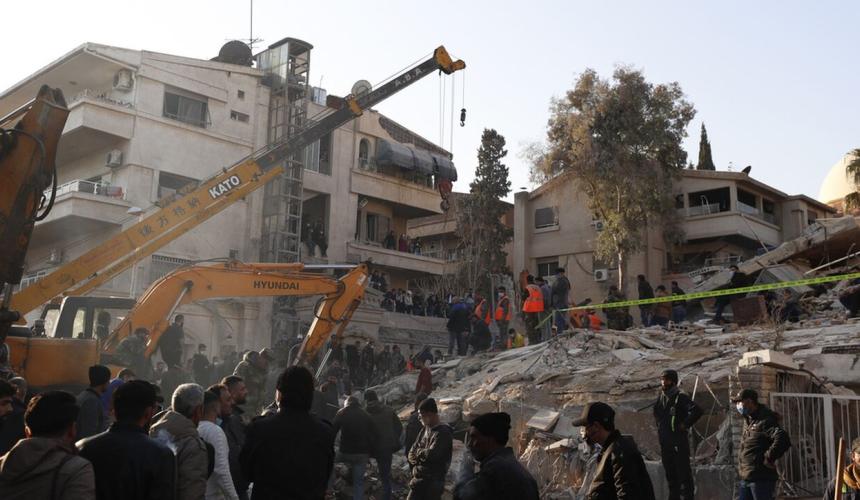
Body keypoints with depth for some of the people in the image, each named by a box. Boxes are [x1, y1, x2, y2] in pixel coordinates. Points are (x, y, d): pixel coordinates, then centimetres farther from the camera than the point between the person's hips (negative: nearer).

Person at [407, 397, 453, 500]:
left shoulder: (443, 433, -15)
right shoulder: (425, 430, 11)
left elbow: (431, 454, -26)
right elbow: (411, 454, 12)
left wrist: (418, 452, -5)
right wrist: (422, 454, -10)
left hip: (433, 482, -8)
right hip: (418, 480, 8)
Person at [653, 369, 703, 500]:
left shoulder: (680, 397, -12)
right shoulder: (661, 397, 11)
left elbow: (697, 411, -26)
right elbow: (657, 414, 31)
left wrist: (685, 424, -18)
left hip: (679, 441, -8)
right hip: (664, 442, 8)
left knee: (683, 473, -4)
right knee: (670, 473, 15)